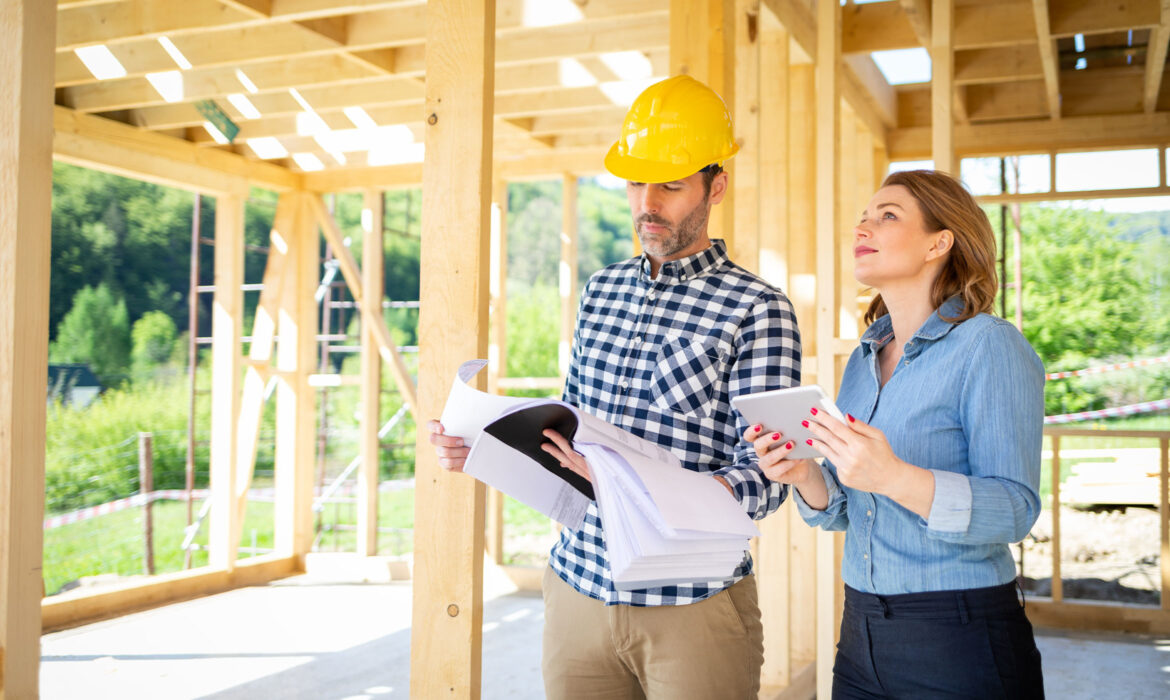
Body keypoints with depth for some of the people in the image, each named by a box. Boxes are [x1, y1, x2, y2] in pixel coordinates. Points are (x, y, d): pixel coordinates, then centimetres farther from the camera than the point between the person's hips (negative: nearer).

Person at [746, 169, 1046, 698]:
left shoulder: (989, 347, -11)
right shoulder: (864, 358, 9)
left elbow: (1015, 510, -19)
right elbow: (842, 510, 11)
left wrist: (894, 478, -32)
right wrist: (804, 475, -10)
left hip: (964, 644, -6)